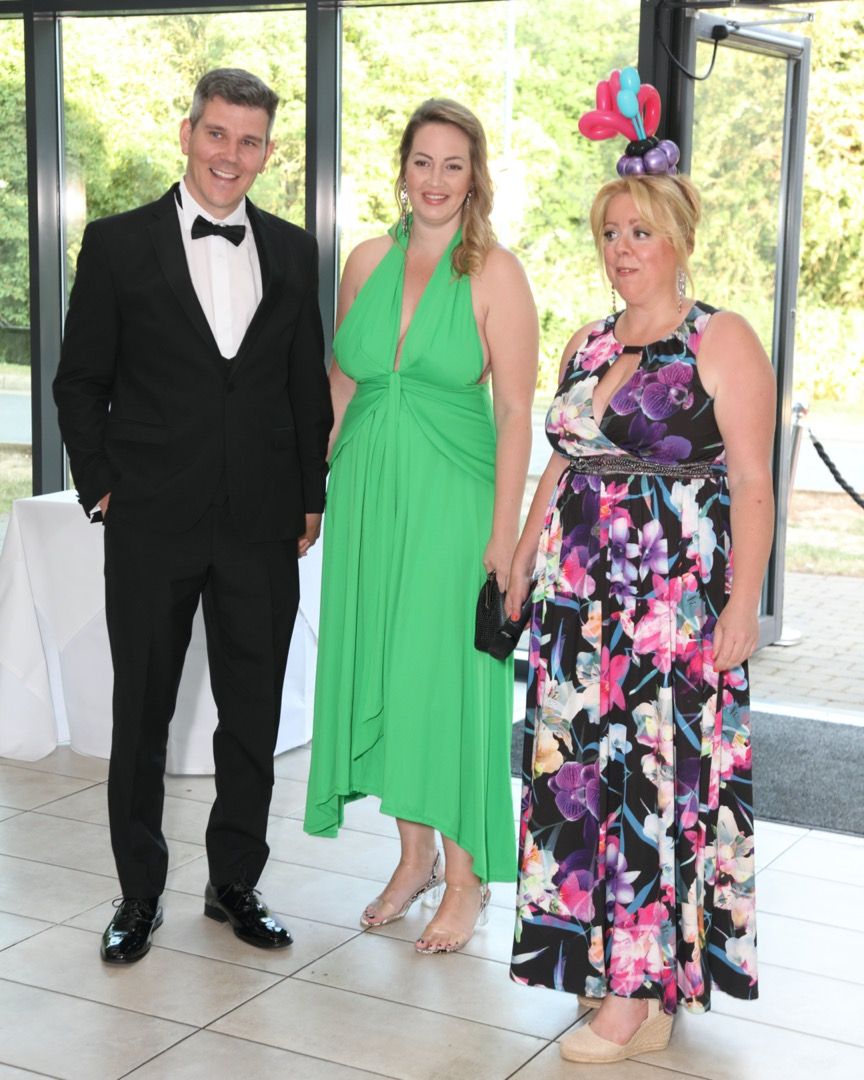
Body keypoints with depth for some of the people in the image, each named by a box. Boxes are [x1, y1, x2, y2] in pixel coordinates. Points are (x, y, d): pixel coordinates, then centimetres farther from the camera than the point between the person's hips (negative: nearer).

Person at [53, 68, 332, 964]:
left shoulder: (292, 252, 8)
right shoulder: (119, 244, -1)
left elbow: (308, 382, 12)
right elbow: (79, 381, 3)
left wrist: (312, 494, 8)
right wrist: (102, 485, -3)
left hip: (263, 526, 3)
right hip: (152, 523, -2)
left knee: (253, 717, 11)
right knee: (141, 715, 8)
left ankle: (235, 883, 27)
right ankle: (138, 896, 23)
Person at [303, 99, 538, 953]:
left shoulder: (493, 271, -6)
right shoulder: (367, 261, 8)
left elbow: (515, 410, -9)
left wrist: (504, 533, -14)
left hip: (450, 500, -5)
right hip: (367, 495, 5)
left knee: (450, 679, 0)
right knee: (378, 672, 10)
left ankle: (467, 878, 15)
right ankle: (415, 857, 26)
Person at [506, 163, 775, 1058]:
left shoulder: (722, 342, -5)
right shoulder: (587, 344, 14)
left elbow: (753, 484, -9)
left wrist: (743, 604, -15)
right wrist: (521, 564, 18)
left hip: (677, 602, -6)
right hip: (579, 597, 6)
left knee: (660, 776, -4)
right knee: (580, 768, 7)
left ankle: (642, 993, 4)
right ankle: (595, 951, 22)